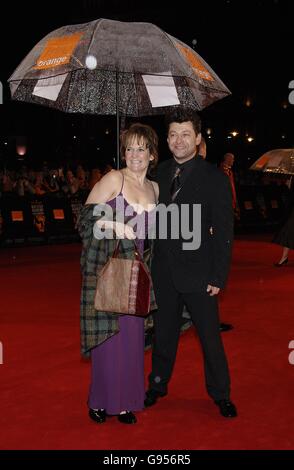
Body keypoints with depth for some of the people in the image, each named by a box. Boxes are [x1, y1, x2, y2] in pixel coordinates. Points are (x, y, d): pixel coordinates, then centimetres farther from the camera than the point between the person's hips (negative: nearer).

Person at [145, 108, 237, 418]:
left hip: (197, 274, -3)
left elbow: (223, 232, -8)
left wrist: (218, 277, -11)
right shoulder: (159, 174, 4)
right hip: (163, 272, 4)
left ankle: (220, 395, 25)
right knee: (164, 333, 17)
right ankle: (158, 385, 35)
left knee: (210, 336, 7)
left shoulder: (214, 179, -8)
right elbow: (151, 220, 8)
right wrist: (147, 262, 2)